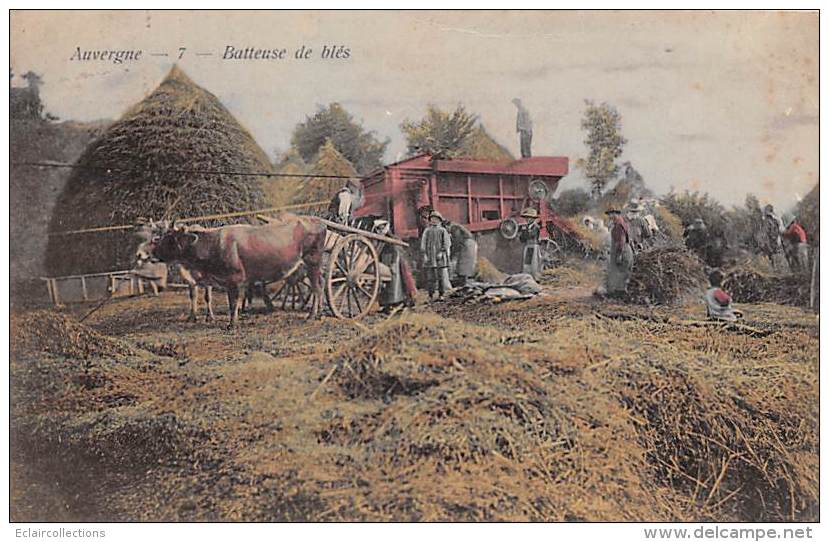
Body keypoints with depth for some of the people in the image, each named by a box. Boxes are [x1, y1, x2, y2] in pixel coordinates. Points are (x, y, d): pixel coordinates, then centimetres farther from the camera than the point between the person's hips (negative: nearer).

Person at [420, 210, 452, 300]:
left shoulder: (443, 230, 6)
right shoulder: (426, 231, 12)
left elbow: (447, 243, -2)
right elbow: (423, 243, 6)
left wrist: (441, 253, -15)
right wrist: (424, 254, -6)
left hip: (440, 256, -1)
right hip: (429, 257, 2)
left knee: (442, 275, -4)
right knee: (430, 275, -2)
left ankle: (441, 294, 1)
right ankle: (430, 295, 2)